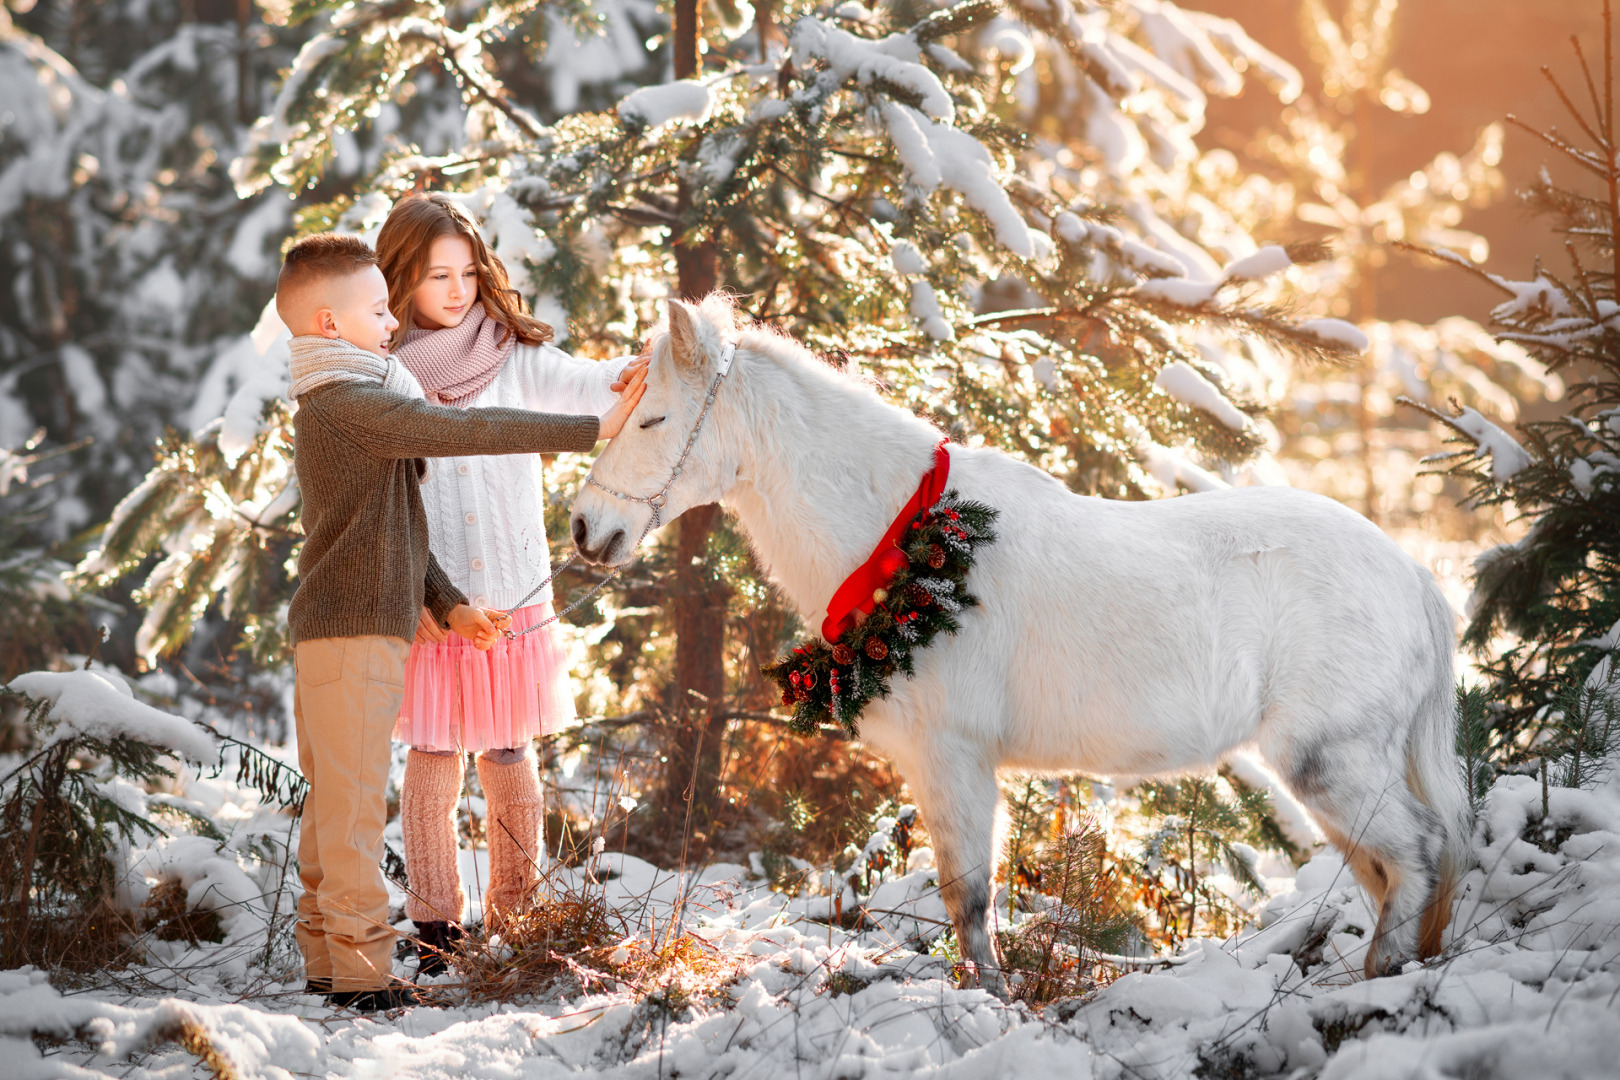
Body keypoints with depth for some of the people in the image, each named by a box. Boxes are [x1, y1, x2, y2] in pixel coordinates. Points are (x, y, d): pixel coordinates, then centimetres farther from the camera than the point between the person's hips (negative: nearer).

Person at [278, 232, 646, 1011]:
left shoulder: (337, 405, 18)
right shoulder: (350, 404, -16)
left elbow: (389, 525, 23)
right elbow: (469, 430, -22)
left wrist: (446, 602, 18)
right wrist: (593, 429, -20)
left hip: (343, 631, 10)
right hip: (350, 632, -10)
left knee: (336, 800, 14)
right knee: (353, 802, -7)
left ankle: (327, 957, 20)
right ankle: (360, 971, -4)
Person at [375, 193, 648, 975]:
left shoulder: (513, 359, 3)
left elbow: (575, 387, -15)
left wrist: (629, 377, -39)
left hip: (514, 600, 1)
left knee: (511, 762, 7)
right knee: (434, 762, 0)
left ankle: (514, 921, 19)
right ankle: (435, 930, 10)